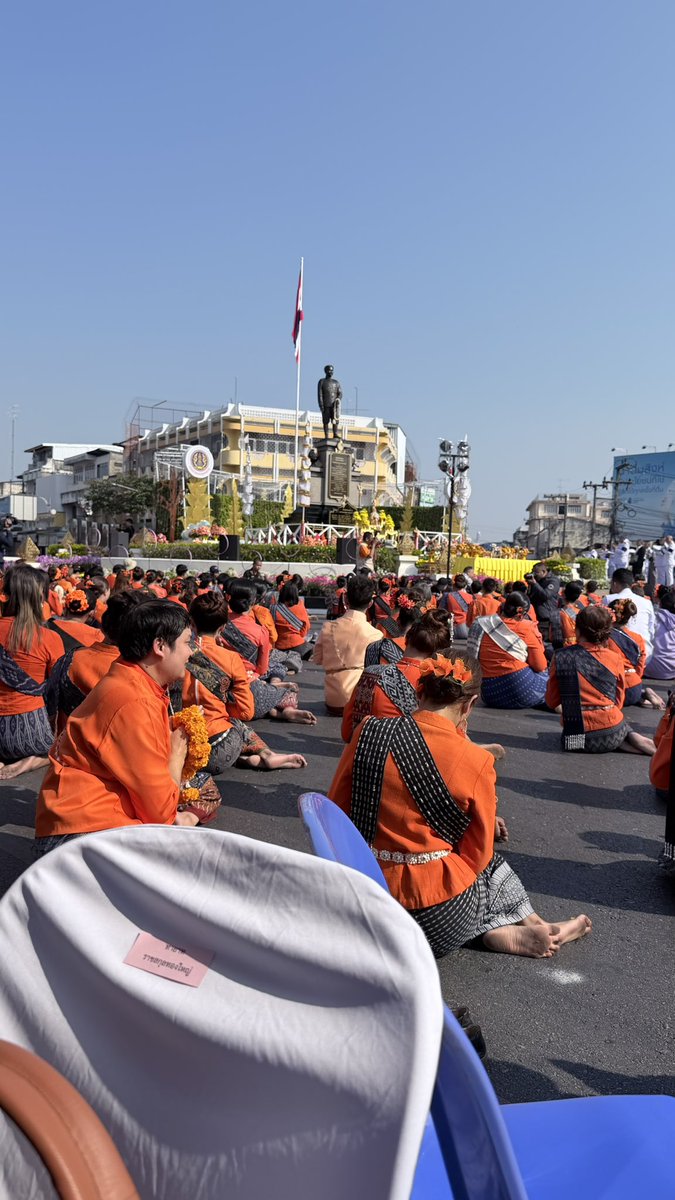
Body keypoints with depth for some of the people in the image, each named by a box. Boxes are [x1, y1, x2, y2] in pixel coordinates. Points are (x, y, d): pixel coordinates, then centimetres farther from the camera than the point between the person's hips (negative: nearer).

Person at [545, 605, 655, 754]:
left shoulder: (560, 657, -3)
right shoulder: (615, 658, -1)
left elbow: (551, 702, 1)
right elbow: (618, 703, 6)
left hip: (575, 734, 1)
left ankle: (623, 744, 3)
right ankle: (632, 737, 3)